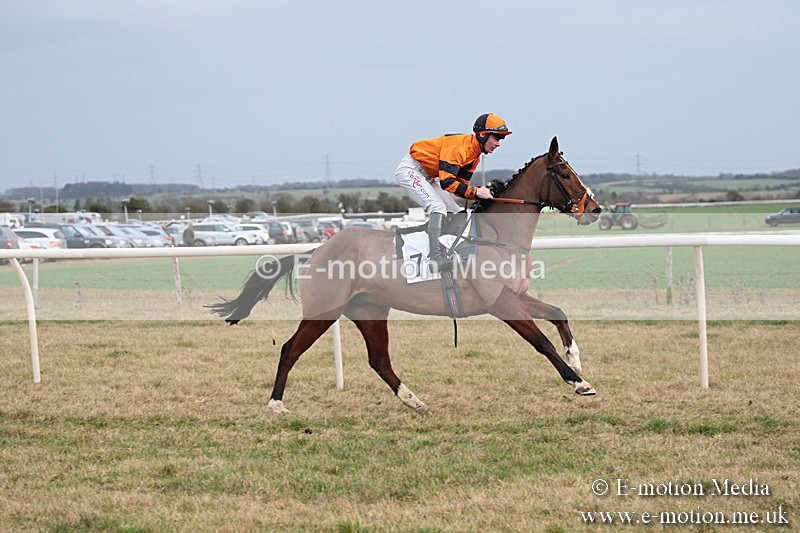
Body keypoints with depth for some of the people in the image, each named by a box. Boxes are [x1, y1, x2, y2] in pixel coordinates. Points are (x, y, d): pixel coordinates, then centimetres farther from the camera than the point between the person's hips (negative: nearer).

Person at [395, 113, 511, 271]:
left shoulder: (475, 155, 3)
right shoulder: (459, 147, -28)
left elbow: (461, 183, 2)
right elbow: (446, 182, -34)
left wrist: (483, 190, -15)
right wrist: (475, 192, -32)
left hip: (428, 177, 11)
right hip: (410, 169, -11)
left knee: (456, 214, 8)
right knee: (438, 207, -27)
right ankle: (435, 258, -34)